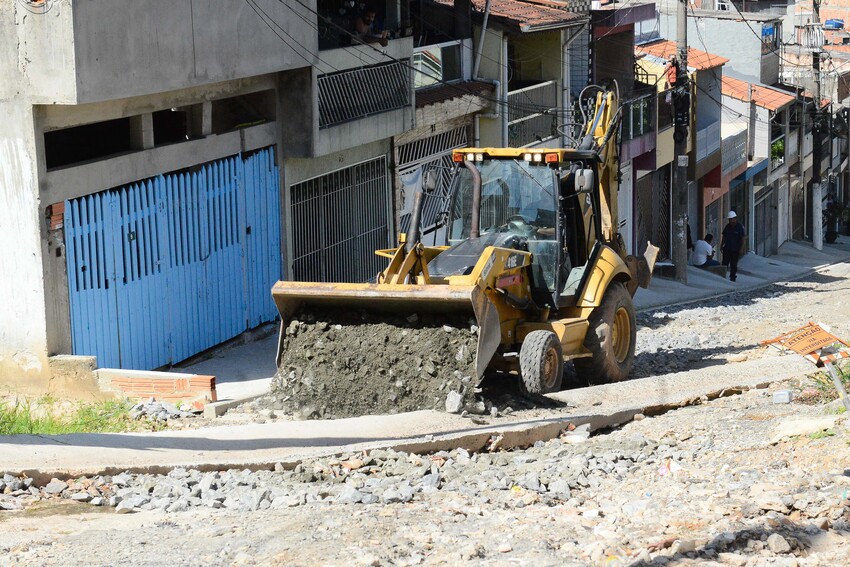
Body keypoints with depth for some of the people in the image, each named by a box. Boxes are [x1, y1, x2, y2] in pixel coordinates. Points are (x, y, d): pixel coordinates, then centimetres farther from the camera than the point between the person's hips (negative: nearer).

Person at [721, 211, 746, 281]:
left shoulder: (740, 227, -7)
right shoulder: (727, 226, 7)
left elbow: (742, 238, -8)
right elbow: (724, 237, 14)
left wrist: (741, 248, -13)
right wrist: (721, 246, 10)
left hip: (735, 250, -4)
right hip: (727, 249, 4)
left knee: (733, 265, 3)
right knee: (724, 263, 2)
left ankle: (732, 278, 12)